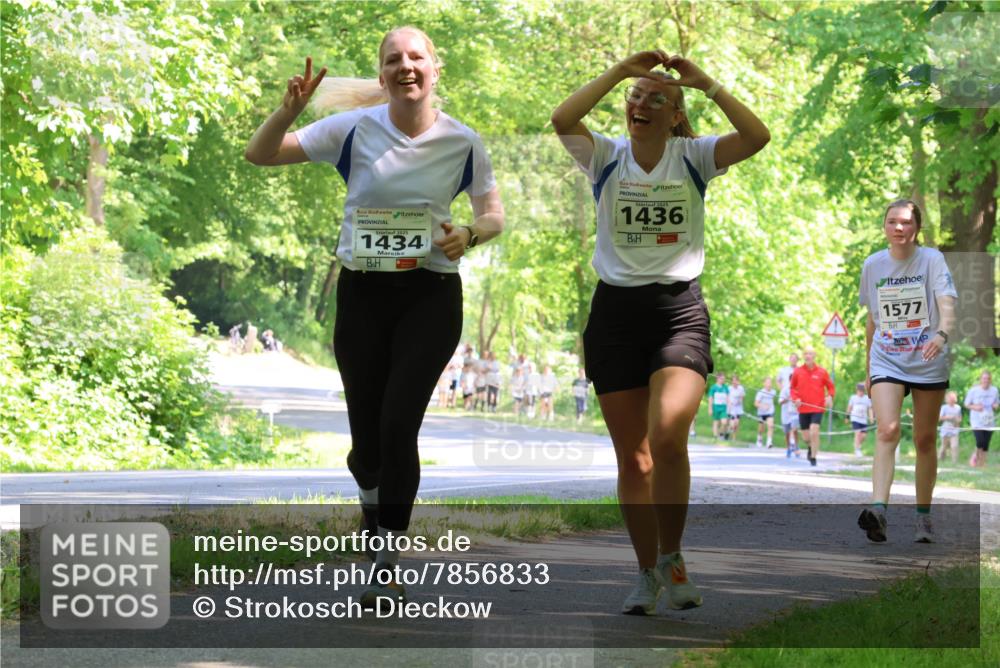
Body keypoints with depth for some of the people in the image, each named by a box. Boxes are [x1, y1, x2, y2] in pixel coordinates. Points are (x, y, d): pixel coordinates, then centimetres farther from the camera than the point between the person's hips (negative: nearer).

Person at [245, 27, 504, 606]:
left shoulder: (462, 142, -2)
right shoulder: (353, 130, -4)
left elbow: (494, 213, 10)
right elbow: (260, 155, -4)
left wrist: (470, 235, -13)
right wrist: (291, 109, -23)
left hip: (431, 296, -1)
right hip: (362, 293, 1)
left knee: (398, 425, -15)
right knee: (367, 435, 4)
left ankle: (389, 569, -5)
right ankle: (372, 500, 41)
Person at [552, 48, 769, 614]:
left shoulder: (693, 158, 2)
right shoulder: (606, 157, 3)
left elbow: (757, 137, -15)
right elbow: (562, 120, -16)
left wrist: (706, 84, -14)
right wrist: (620, 70, -16)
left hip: (680, 310, -2)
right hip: (616, 312, 2)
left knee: (668, 436, -23)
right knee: (632, 457, 4)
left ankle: (672, 558, -5)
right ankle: (647, 573, 17)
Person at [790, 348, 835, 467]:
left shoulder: (821, 372, -1)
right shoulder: (797, 371, 3)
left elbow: (831, 387, 9)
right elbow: (793, 387, 14)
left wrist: (829, 396, -9)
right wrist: (795, 398, -3)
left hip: (818, 407, -2)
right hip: (803, 408, 2)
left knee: (814, 432, -17)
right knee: (806, 435, 8)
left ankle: (813, 458, -6)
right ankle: (811, 447, 42)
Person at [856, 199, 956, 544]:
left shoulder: (931, 259, -5)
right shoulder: (873, 265, 6)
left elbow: (947, 302, -19)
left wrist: (942, 334, -40)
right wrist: (868, 368, 20)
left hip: (928, 363, -1)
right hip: (886, 361, 1)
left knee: (925, 440, 6)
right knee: (887, 429, -19)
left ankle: (923, 516, 20)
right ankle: (878, 509, -32)